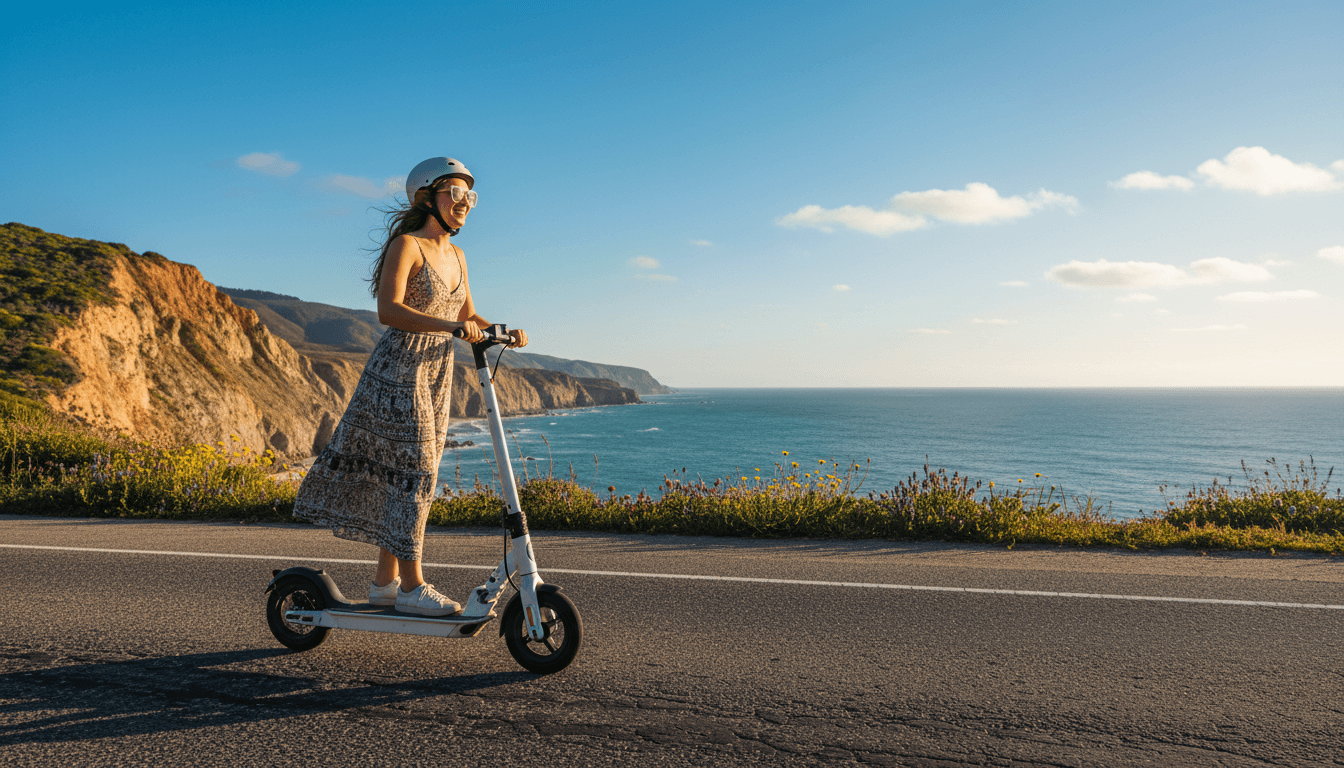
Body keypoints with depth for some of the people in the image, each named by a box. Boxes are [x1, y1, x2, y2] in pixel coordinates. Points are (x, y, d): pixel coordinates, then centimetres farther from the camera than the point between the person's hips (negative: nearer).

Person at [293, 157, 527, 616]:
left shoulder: (455, 255, 14)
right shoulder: (406, 245, -11)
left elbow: (467, 315, 21)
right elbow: (389, 311, -24)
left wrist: (503, 333, 2)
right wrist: (451, 327, -36)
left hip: (437, 376, 8)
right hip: (399, 371, -8)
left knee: (408, 477, 11)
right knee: (411, 473, -7)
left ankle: (384, 581, 21)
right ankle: (411, 587, 3)